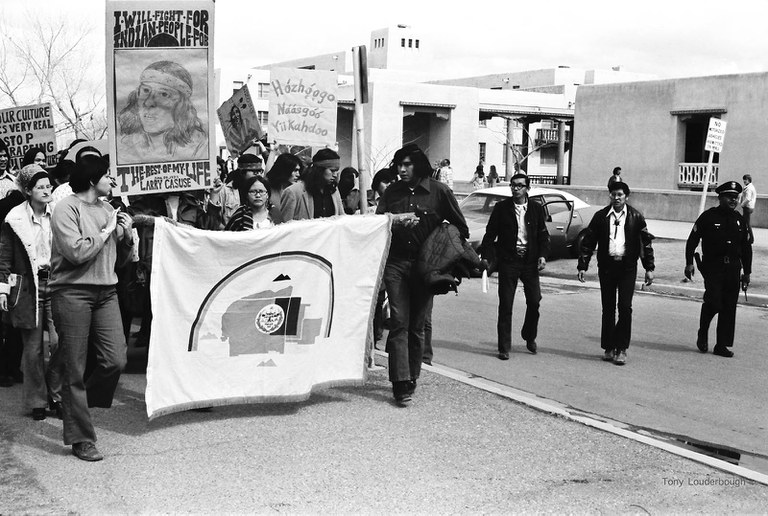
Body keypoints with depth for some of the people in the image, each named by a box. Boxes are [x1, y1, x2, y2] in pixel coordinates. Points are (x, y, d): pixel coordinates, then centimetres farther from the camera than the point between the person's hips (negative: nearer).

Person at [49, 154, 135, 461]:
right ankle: (81, 439, 10)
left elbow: (121, 261, 19)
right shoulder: (67, 209, -5)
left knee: (116, 360, -2)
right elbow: (76, 252, -18)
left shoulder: (108, 210, 14)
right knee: (74, 370, 0)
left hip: (105, 292, 6)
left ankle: (79, 403, 25)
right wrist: (106, 231, -8)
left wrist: (126, 235, 1)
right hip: (73, 293, -6)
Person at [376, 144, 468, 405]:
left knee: (417, 325, 7)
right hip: (396, 264, 1)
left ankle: (412, 377, 20)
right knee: (399, 323, -8)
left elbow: (460, 227, 9)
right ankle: (401, 383, -11)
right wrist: (395, 220, -13)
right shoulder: (391, 192, 9)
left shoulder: (439, 191, 3)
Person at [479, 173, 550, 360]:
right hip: (508, 260, -1)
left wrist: (542, 255, -5)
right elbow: (490, 234, 1)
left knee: (534, 301, 1)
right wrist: (487, 256, -9)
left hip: (530, 260, 2)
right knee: (505, 304, -1)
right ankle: (504, 348, 6)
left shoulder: (537, 209, 7)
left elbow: (543, 235, 9)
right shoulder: (501, 208, 2)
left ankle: (529, 337, 28)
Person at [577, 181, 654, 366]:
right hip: (606, 266, 1)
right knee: (608, 309, 7)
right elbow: (588, 242, 4)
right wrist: (582, 266, -2)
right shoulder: (601, 216, 4)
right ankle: (608, 348, 16)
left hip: (627, 267, -1)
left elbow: (646, 242, 5)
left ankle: (621, 349, 3)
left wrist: (649, 268, -1)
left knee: (625, 308, -6)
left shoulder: (636, 217, 2)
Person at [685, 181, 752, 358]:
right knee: (714, 301, -16)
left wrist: (747, 272, 15)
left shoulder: (739, 220, 11)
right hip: (713, 266, -5)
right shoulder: (708, 217, -3)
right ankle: (703, 333, 12)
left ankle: (722, 345, 12)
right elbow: (692, 240, -1)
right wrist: (689, 263, -7)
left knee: (729, 308, 4)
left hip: (733, 268, 5)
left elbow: (746, 248, 17)